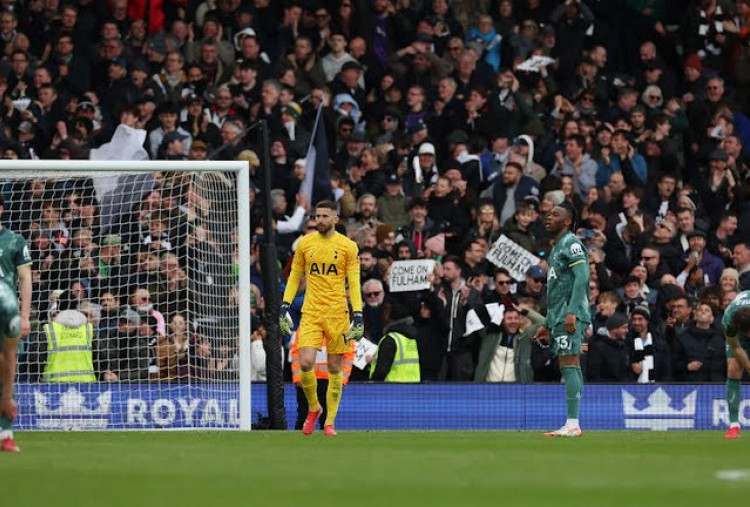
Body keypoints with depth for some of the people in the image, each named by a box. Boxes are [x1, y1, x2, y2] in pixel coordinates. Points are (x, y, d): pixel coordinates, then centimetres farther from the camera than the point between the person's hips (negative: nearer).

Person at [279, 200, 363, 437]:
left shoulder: (348, 246, 1)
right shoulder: (304, 243, 7)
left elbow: (354, 283, 1)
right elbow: (294, 276, 14)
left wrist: (358, 315, -7)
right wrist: (285, 306, 5)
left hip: (337, 315, -1)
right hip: (311, 314, 1)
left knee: (335, 369, 2)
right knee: (305, 363, -14)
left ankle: (329, 421, 13)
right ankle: (313, 407, 12)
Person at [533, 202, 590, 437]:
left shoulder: (571, 243, -6)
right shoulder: (556, 248, 25)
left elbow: (582, 277, -18)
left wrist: (571, 313, -27)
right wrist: (547, 325, 28)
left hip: (570, 317, -10)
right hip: (559, 318, 10)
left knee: (569, 365, -14)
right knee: (568, 368, 7)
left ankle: (572, 424, -19)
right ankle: (572, 425, 7)